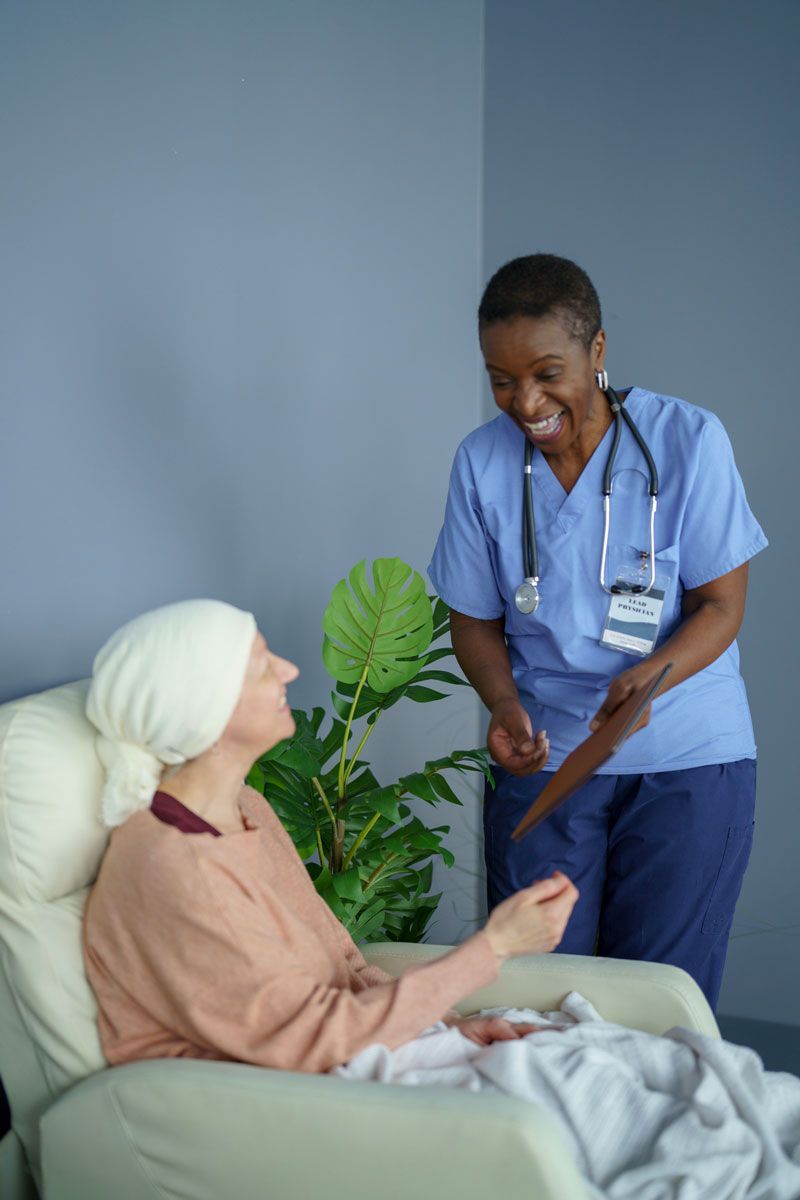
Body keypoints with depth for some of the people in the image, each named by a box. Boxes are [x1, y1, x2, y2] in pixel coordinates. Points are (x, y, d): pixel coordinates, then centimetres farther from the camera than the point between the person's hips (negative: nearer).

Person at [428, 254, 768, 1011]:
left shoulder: (687, 440, -9)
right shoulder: (481, 463, -1)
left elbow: (722, 605, -7)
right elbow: (474, 619, 6)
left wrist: (644, 679, -26)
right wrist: (503, 705, -14)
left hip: (687, 760, -2)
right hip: (543, 754, 2)